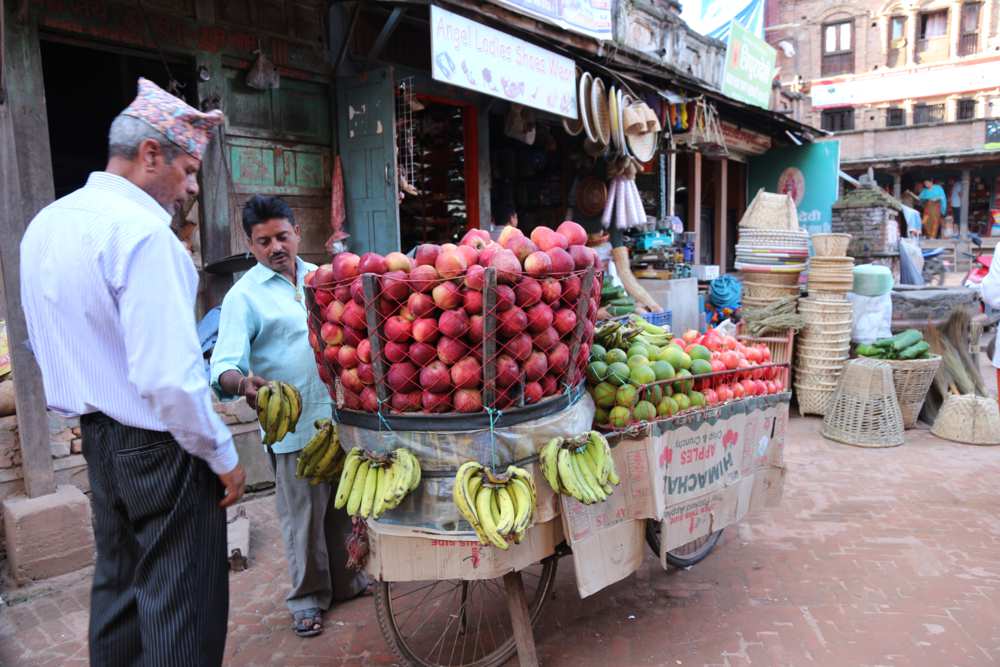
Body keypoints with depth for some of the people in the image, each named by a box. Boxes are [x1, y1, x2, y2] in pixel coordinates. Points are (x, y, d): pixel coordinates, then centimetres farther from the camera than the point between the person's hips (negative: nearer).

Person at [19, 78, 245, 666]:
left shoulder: (46, 225, 7)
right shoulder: (142, 231, -21)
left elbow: (50, 344, 17)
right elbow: (169, 376, -26)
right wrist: (224, 457, -13)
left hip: (98, 440, 9)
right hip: (160, 447, -9)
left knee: (119, 588, 23)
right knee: (181, 615, 4)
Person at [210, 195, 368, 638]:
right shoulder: (245, 295, -9)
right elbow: (224, 364, -18)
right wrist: (241, 382, -41)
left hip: (341, 415, 6)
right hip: (292, 425, -5)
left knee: (343, 507, 19)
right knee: (302, 516, 6)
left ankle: (346, 580, 38)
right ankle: (307, 597, 26)